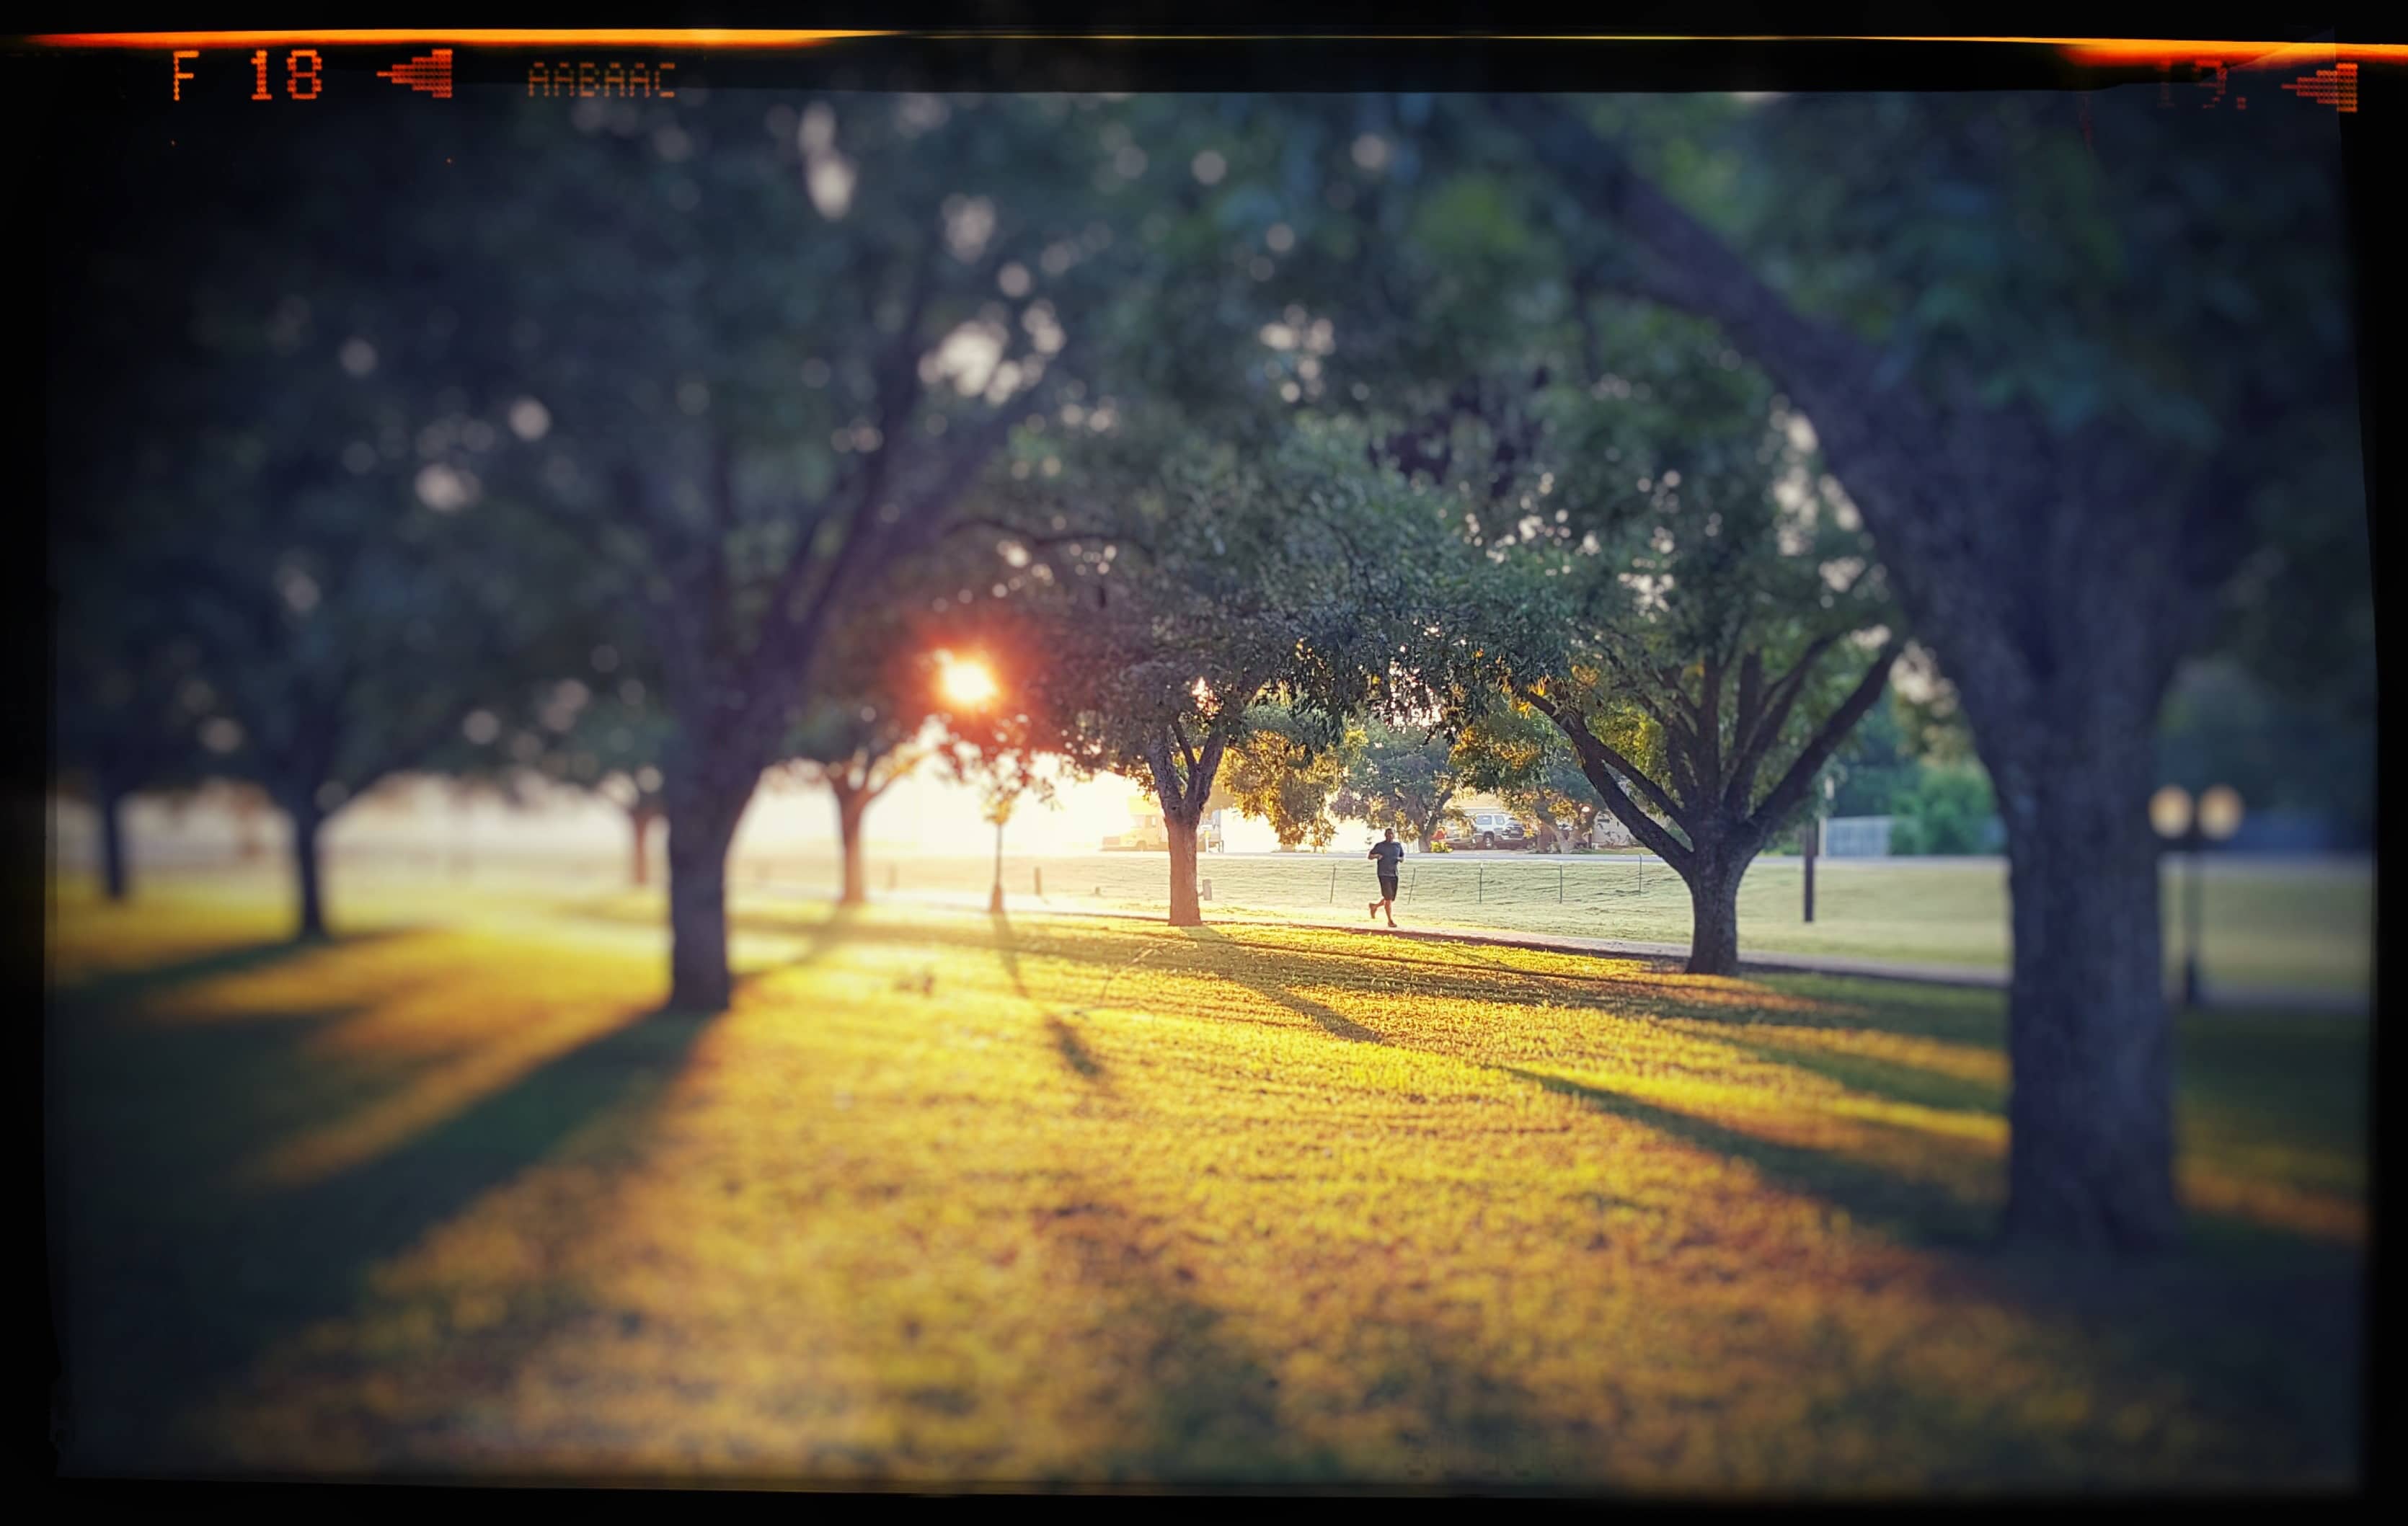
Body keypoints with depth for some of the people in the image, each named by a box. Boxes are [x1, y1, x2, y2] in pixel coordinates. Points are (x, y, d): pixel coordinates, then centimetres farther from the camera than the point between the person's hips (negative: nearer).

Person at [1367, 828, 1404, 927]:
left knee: (1391, 899, 9)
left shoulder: (1398, 845, 10)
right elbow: (1369, 856, 6)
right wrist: (1376, 856, -16)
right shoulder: (1380, 845, 0)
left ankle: (1375, 906, 35)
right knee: (1388, 898, -12)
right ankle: (1390, 921, -4)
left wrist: (1400, 859, -7)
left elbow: (1403, 858, 17)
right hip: (1383, 874, -5)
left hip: (1394, 874, 5)